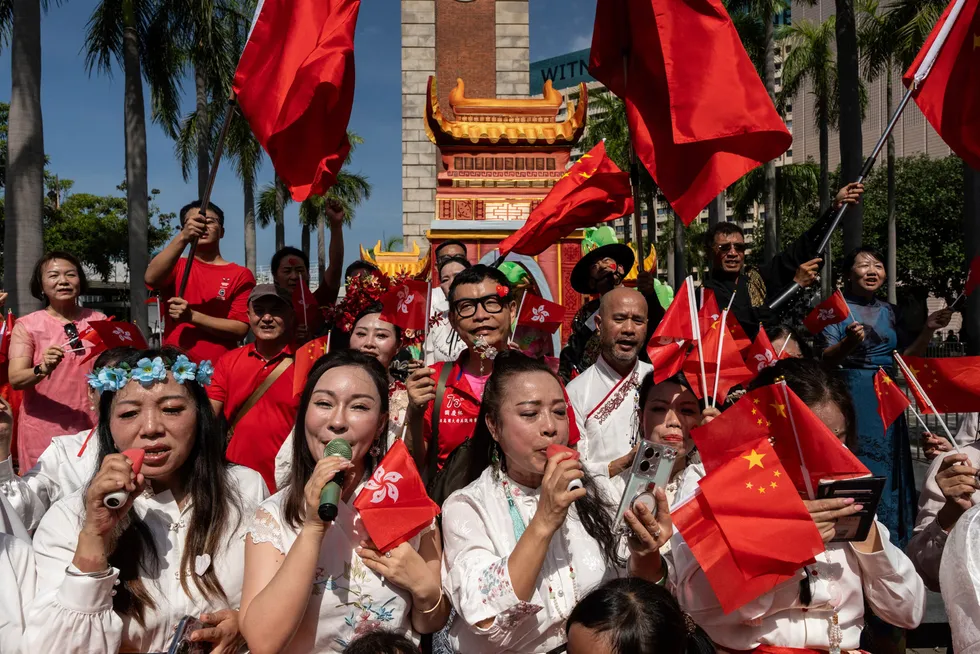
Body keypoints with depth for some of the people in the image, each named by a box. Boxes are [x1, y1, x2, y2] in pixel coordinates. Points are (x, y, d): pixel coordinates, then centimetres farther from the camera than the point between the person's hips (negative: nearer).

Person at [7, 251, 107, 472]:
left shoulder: (98, 321, 5)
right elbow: (15, 379, -11)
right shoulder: (27, 325, -2)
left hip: (93, 427, 2)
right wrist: (42, 370, -30)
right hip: (44, 431, -2)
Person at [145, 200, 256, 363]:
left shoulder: (241, 275, 3)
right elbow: (151, 278, -13)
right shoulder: (176, 266, 10)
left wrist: (192, 316, -14)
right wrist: (182, 239, -25)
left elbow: (240, 329, -4)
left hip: (220, 367, -1)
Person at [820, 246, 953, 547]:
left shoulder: (890, 311, 12)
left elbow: (906, 358, 12)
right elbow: (826, 359, -11)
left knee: (887, 469, 9)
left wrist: (927, 330, -2)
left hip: (886, 401, 5)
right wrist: (848, 343, -31)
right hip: (851, 400, -5)